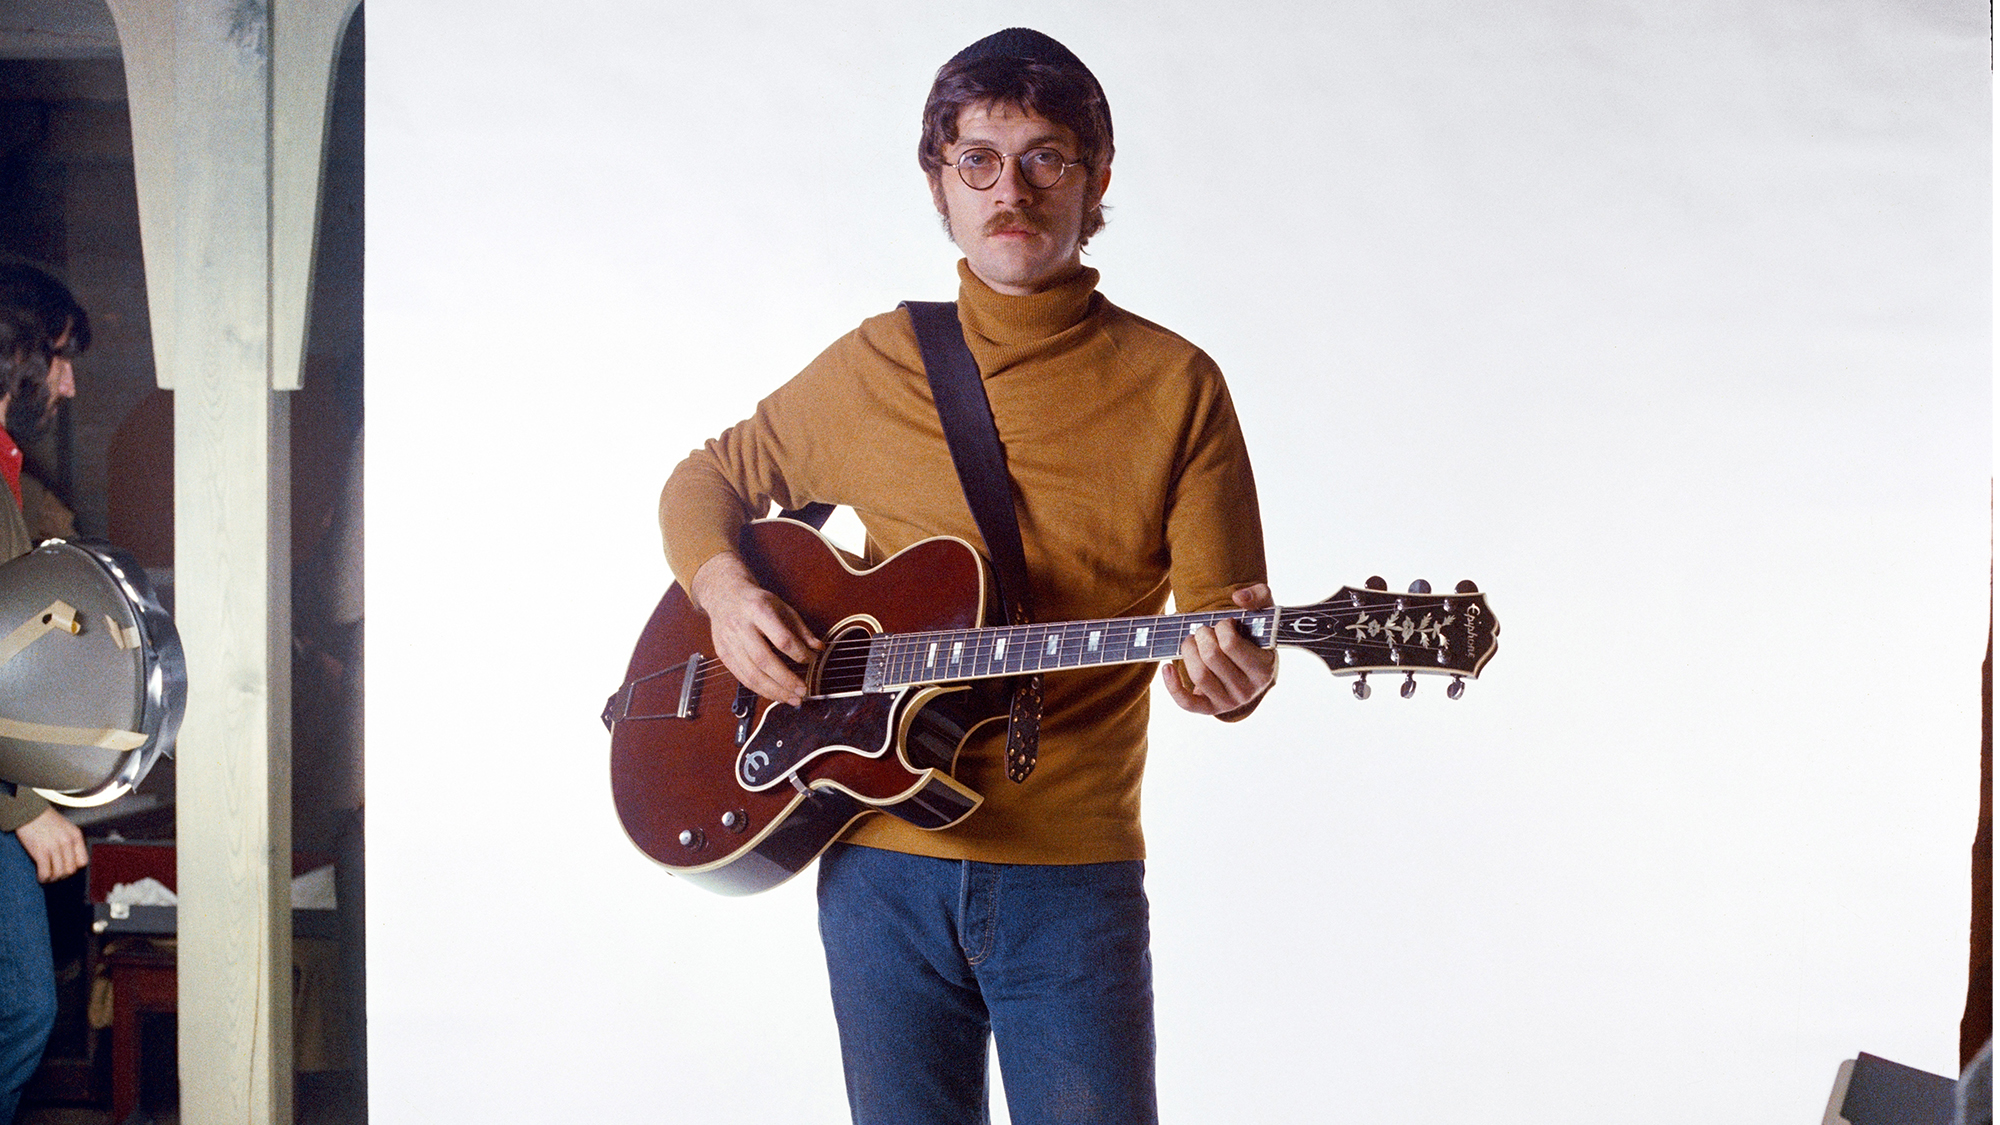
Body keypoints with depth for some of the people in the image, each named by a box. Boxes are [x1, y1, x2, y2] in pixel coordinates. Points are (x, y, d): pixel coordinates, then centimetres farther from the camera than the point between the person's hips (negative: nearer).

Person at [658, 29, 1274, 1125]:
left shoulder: (1173, 385, 1)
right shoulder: (873, 367, 6)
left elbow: (1225, 619, -1)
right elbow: (707, 478, 19)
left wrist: (1227, 672, -25)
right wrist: (724, 588, -3)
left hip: (1073, 873, -1)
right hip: (880, 860, 2)